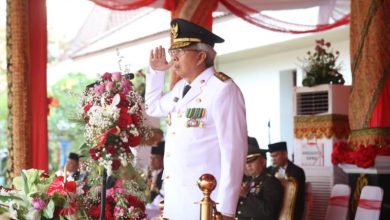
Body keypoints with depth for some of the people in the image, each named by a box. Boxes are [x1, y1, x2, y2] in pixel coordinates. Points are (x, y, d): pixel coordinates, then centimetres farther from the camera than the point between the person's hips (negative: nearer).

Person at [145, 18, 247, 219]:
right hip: (174, 201, 8)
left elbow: (233, 150, -16)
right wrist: (156, 71, 18)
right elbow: (153, 107, 33)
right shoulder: (181, 87, 14)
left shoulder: (222, 89, -12)